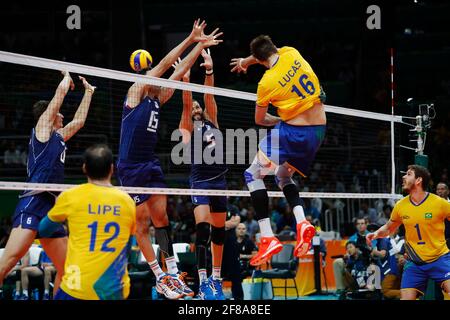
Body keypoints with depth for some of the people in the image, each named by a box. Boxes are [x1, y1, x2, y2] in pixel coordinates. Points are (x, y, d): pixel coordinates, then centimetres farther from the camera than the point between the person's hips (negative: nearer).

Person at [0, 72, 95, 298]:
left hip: (51, 206, 9)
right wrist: (68, 76, 22)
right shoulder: (42, 127, 5)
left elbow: (79, 120, 41)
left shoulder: (58, 136, 25)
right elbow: (61, 91, 4)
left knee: (67, 267, 5)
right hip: (33, 202, -9)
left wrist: (88, 91, 45)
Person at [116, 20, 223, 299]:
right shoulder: (135, 93, -6)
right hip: (130, 167, -7)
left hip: (151, 165, 7)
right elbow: (164, 65, -9)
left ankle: (173, 273, 5)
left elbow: (179, 70, 13)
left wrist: (200, 46, 8)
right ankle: (160, 278, 1)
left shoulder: (158, 100, 13)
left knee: (161, 217, 4)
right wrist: (191, 40, -10)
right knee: (142, 223, -2)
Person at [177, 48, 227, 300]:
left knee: (219, 230, 10)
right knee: (203, 227, -19)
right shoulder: (187, 128, 6)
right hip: (200, 181, -5)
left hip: (220, 180, 5)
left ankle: (216, 278, 20)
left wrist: (210, 71, -9)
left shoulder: (212, 122, 16)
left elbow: (209, 97, 4)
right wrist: (185, 79, -22)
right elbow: (186, 103, -8)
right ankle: (203, 281, -26)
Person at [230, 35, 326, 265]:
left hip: (292, 132, -7)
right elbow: (272, 53, 27)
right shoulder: (291, 53, 0)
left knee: (253, 175, 5)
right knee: (283, 176, 25)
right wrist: (246, 60, 42)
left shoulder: (267, 83, -13)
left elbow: (259, 120, 4)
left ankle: (268, 238, -8)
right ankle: (302, 222, -1)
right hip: (319, 130, 7)